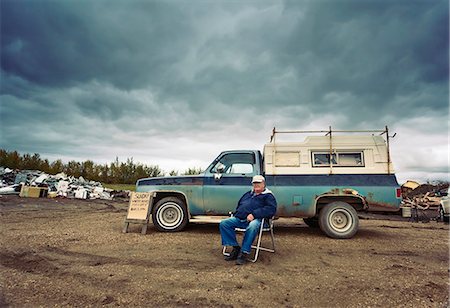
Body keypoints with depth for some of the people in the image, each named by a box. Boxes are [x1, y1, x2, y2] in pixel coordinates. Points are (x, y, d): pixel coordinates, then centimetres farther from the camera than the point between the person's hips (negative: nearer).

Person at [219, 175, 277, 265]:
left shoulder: (268, 195, 9)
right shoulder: (248, 194, 29)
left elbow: (271, 209, -9)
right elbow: (239, 204, 35)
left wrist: (254, 214, -19)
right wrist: (236, 213, 11)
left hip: (255, 219, -6)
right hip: (239, 219, 6)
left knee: (252, 227, -41)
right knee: (223, 223, -13)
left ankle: (244, 253, -29)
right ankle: (235, 248, -10)